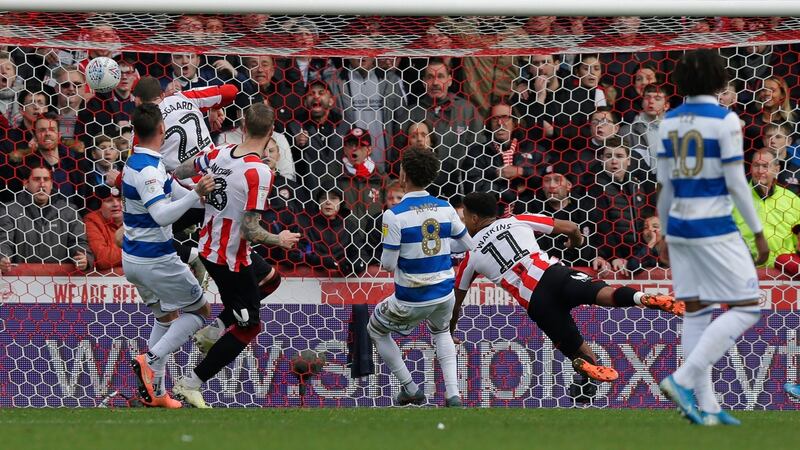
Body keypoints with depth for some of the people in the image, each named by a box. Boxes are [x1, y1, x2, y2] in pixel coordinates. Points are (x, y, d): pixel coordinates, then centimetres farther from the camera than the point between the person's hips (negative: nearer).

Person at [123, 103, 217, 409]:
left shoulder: (138, 162, 8)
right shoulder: (148, 170, -23)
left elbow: (174, 192, 19)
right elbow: (162, 215, -34)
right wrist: (196, 194, -42)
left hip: (133, 258, 9)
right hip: (156, 260, -9)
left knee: (166, 317, 22)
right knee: (200, 311, 5)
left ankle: (154, 392, 19)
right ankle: (150, 361, -11)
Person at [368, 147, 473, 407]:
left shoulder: (395, 215, -18)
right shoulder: (445, 208, -3)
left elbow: (388, 264, -16)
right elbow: (467, 244, 10)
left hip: (411, 299, -5)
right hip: (444, 294, 5)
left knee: (376, 330, 24)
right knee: (441, 332, 35)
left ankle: (410, 389, 23)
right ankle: (452, 393, 16)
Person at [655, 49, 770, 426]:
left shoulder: (668, 122, 5)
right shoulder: (725, 120, -13)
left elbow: (665, 184, 9)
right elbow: (736, 183, -13)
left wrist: (665, 233, 19)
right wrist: (759, 233, -6)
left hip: (680, 225, 7)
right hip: (715, 229, -7)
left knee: (696, 313, 10)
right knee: (746, 309, 1)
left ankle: (705, 406, 9)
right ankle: (683, 380, -9)